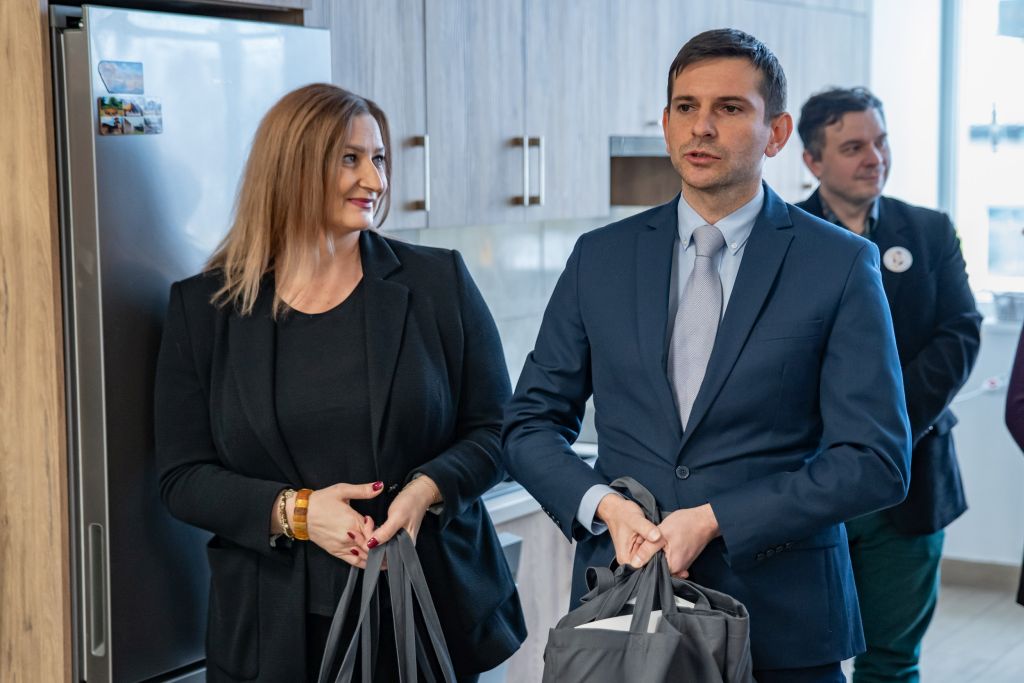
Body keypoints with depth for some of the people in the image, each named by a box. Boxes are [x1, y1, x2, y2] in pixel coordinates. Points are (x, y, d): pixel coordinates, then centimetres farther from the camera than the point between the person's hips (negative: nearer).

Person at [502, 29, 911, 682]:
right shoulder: (601, 258, 4)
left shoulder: (841, 265, -5)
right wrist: (604, 504, -11)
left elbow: (876, 460, -10)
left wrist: (713, 521, -16)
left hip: (779, 624, -2)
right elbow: (531, 421, 7)